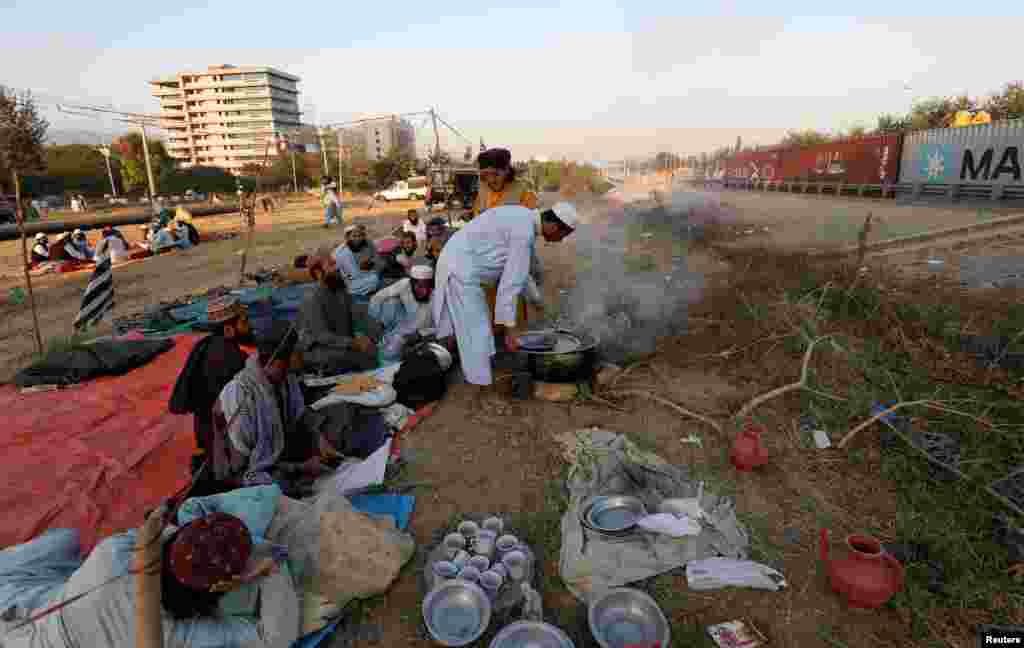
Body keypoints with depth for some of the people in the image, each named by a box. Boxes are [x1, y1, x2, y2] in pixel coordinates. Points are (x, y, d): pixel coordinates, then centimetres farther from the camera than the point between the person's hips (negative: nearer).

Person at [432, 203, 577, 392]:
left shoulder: (523, 218, 11)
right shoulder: (524, 232, -20)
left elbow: (517, 270, 24)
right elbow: (510, 282, -22)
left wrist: (536, 297, 33)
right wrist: (509, 330, -18)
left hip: (455, 262, 10)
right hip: (461, 271, -10)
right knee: (477, 334, -5)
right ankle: (483, 393, 4)